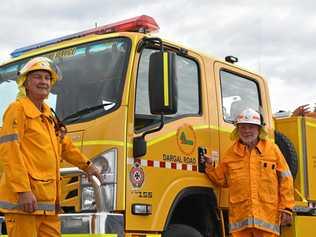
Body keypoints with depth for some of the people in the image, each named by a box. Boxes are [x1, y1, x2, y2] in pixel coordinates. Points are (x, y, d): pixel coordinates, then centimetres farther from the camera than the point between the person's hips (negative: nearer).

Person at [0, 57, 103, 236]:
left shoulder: (48, 115, 22)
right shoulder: (18, 109, -4)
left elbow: (65, 145, 35)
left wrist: (87, 166, 38)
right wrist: (23, 191, -20)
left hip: (48, 201, 8)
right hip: (24, 199, -8)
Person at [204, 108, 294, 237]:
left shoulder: (272, 149, 6)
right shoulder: (231, 153, 11)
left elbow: (285, 180, 5)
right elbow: (221, 179, 18)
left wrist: (286, 209, 1)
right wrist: (210, 167, 1)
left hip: (267, 215, -1)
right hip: (240, 216, 2)